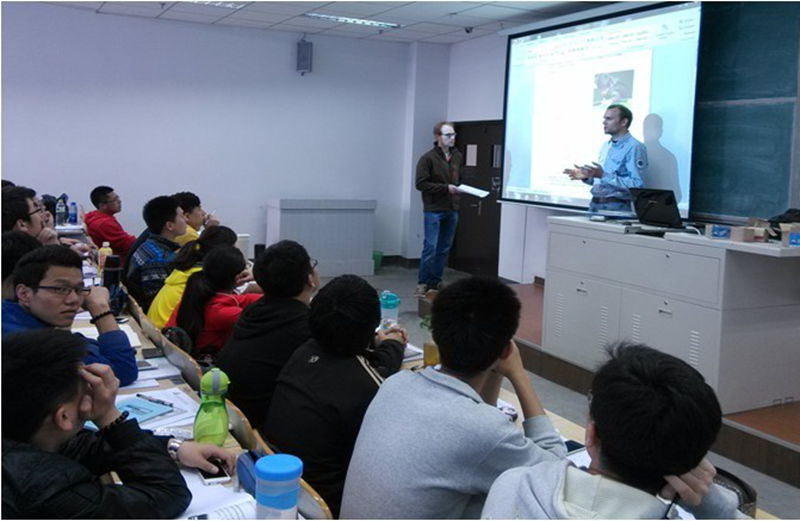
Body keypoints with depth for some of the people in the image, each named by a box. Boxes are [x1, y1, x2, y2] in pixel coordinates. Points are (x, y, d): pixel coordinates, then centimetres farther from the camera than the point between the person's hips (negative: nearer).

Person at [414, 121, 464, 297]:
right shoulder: (428, 158, -9)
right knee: (430, 247, -7)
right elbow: (421, 183, -13)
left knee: (444, 248, 9)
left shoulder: (458, 157, 9)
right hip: (433, 210, -6)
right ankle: (422, 283, 4)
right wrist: (445, 188, -18)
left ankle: (436, 281, 19)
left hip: (452, 210, 6)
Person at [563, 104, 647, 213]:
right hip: (595, 204, 7)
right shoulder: (606, 146, 17)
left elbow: (636, 185, -19)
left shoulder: (634, 148, -9)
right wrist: (587, 177, 5)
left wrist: (603, 175, -23)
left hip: (616, 207, -7)